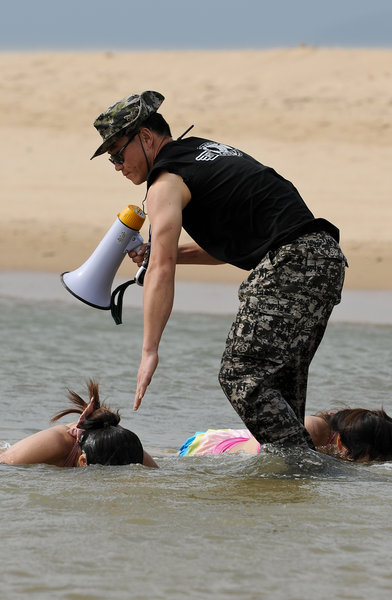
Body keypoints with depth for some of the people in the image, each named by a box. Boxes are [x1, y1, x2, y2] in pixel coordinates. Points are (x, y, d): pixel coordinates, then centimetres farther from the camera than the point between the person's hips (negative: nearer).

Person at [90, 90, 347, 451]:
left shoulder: (167, 182, -1)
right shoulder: (210, 151, 27)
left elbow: (162, 271, -12)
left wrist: (149, 351, -15)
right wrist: (170, 252, 25)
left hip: (290, 261, -10)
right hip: (328, 254, 10)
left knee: (242, 378, -10)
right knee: (280, 382, 16)